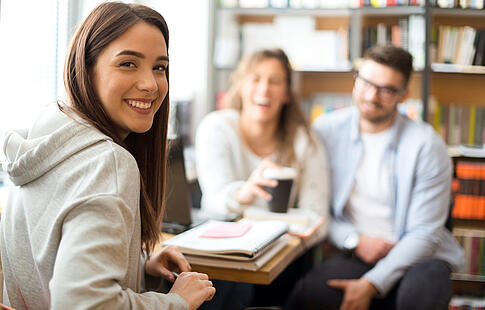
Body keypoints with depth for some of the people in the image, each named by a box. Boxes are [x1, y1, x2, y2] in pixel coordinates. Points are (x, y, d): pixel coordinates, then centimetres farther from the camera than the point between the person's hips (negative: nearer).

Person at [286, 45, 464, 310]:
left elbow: (424, 234, -9)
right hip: (353, 256, 0)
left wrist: (371, 285, -19)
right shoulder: (326, 130, 2)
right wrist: (354, 240, -11)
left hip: (415, 256, 0)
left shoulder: (427, 145, -7)